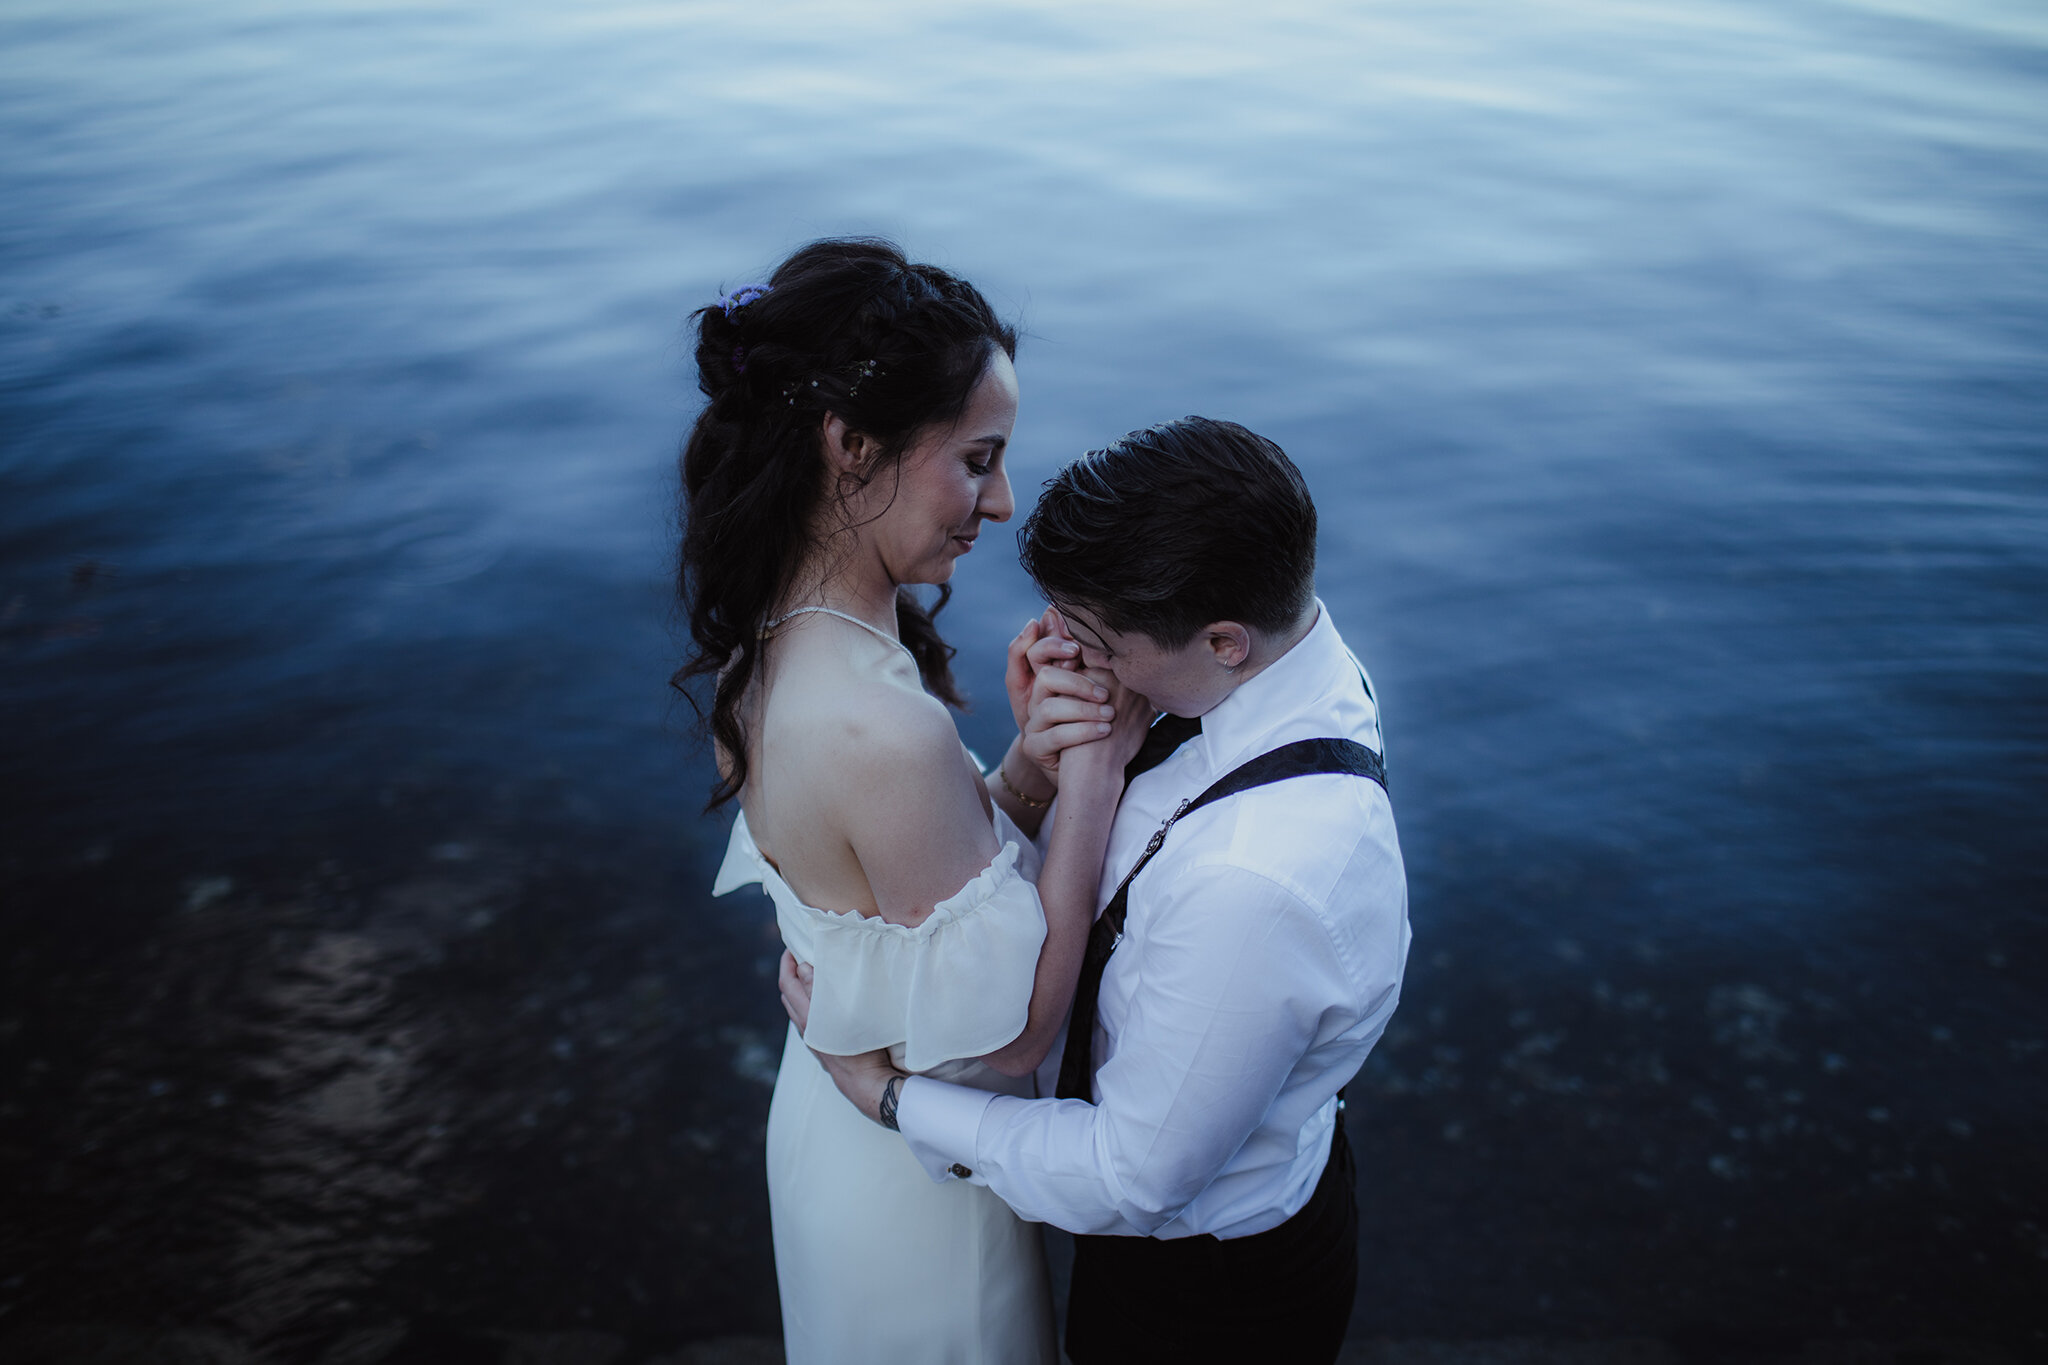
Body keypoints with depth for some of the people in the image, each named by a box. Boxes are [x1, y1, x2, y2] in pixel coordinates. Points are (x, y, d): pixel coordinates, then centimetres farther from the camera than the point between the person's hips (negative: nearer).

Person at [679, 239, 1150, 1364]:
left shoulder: (782, 638, -10)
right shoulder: (880, 732, -38)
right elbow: (1009, 1032, -28)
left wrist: (1032, 760, -20)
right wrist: (1093, 767, -27)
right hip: (915, 1183, -8)